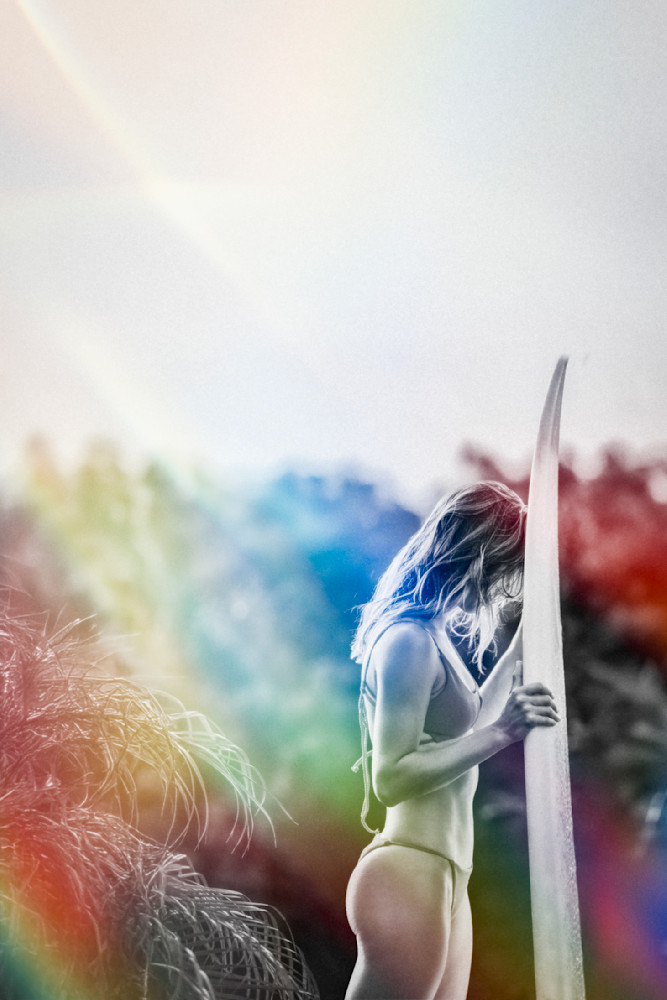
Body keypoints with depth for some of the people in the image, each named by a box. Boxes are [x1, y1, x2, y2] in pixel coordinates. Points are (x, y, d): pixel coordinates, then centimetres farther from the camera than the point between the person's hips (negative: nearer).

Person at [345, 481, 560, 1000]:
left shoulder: (436, 637, 14)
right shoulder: (410, 640, -16)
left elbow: (466, 724, 28)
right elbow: (391, 778, -21)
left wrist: (519, 649, 28)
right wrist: (502, 732, -26)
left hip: (442, 879, 10)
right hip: (408, 876, -10)